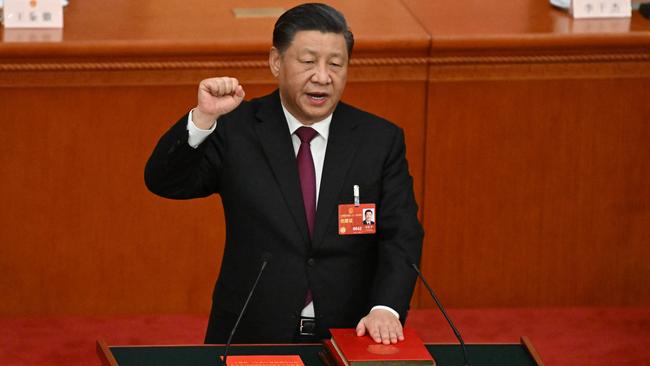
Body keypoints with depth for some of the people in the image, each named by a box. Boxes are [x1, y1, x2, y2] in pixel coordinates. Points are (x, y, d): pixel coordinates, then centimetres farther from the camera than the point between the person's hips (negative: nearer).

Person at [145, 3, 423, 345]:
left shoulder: (381, 140, 6)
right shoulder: (236, 128, 3)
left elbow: (401, 236, 0)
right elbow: (163, 182, -5)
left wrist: (385, 309, -18)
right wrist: (204, 117, -22)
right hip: (250, 338, -2)